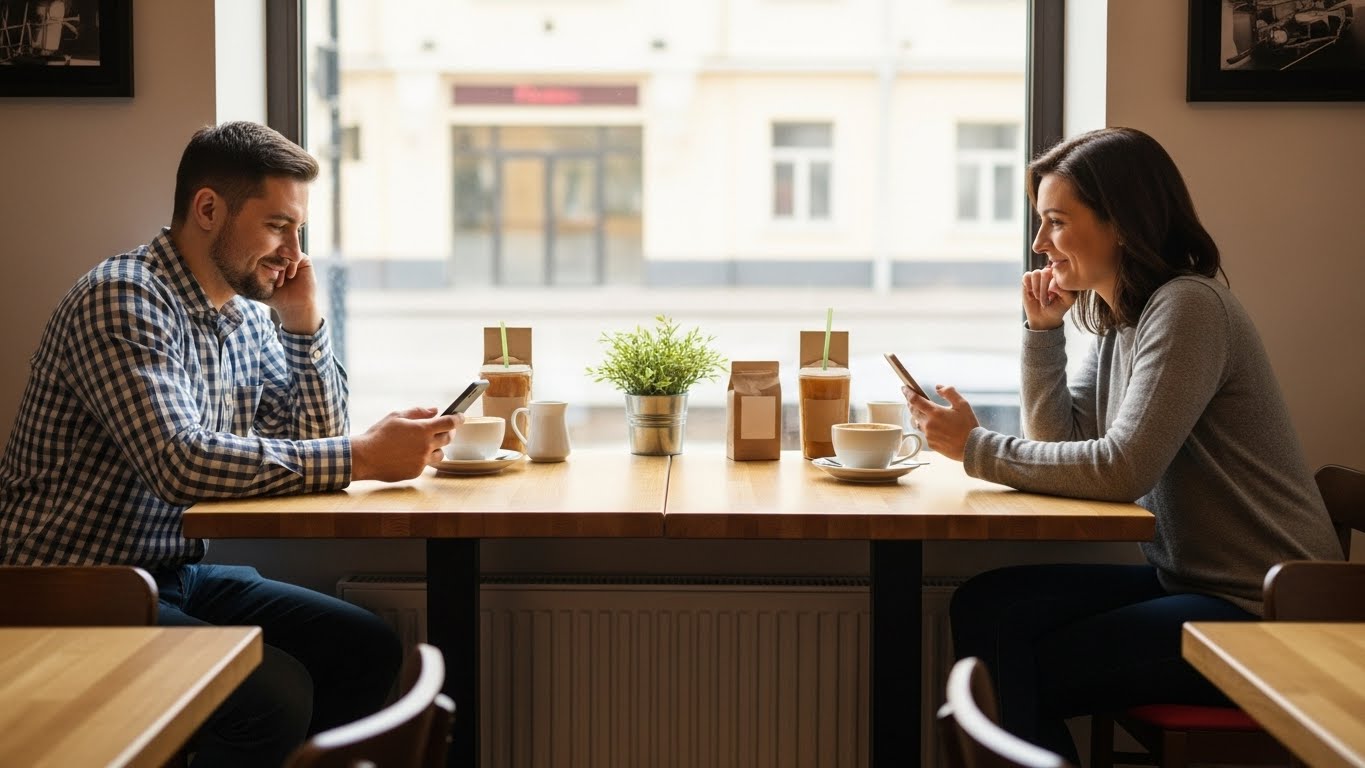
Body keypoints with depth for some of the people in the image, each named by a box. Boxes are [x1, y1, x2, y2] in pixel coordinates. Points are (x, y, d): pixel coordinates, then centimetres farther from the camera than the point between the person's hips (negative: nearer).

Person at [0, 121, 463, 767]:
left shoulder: (247, 315, 8)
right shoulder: (121, 298, -18)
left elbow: (315, 440, 12)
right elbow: (181, 463, -30)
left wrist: (304, 323, -1)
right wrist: (363, 457, -29)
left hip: (179, 576, 9)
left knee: (367, 649, 0)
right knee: (276, 693, -25)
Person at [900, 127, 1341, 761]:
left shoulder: (1188, 306, -17)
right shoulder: (1118, 318, 11)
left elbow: (1122, 470, -24)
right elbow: (1059, 441, 10)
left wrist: (976, 448, -17)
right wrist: (1043, 328, 1)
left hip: (1260, 610, -8)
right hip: (1186, 576, 9)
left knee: (1026, 670, -17)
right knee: (983, 606, -7)